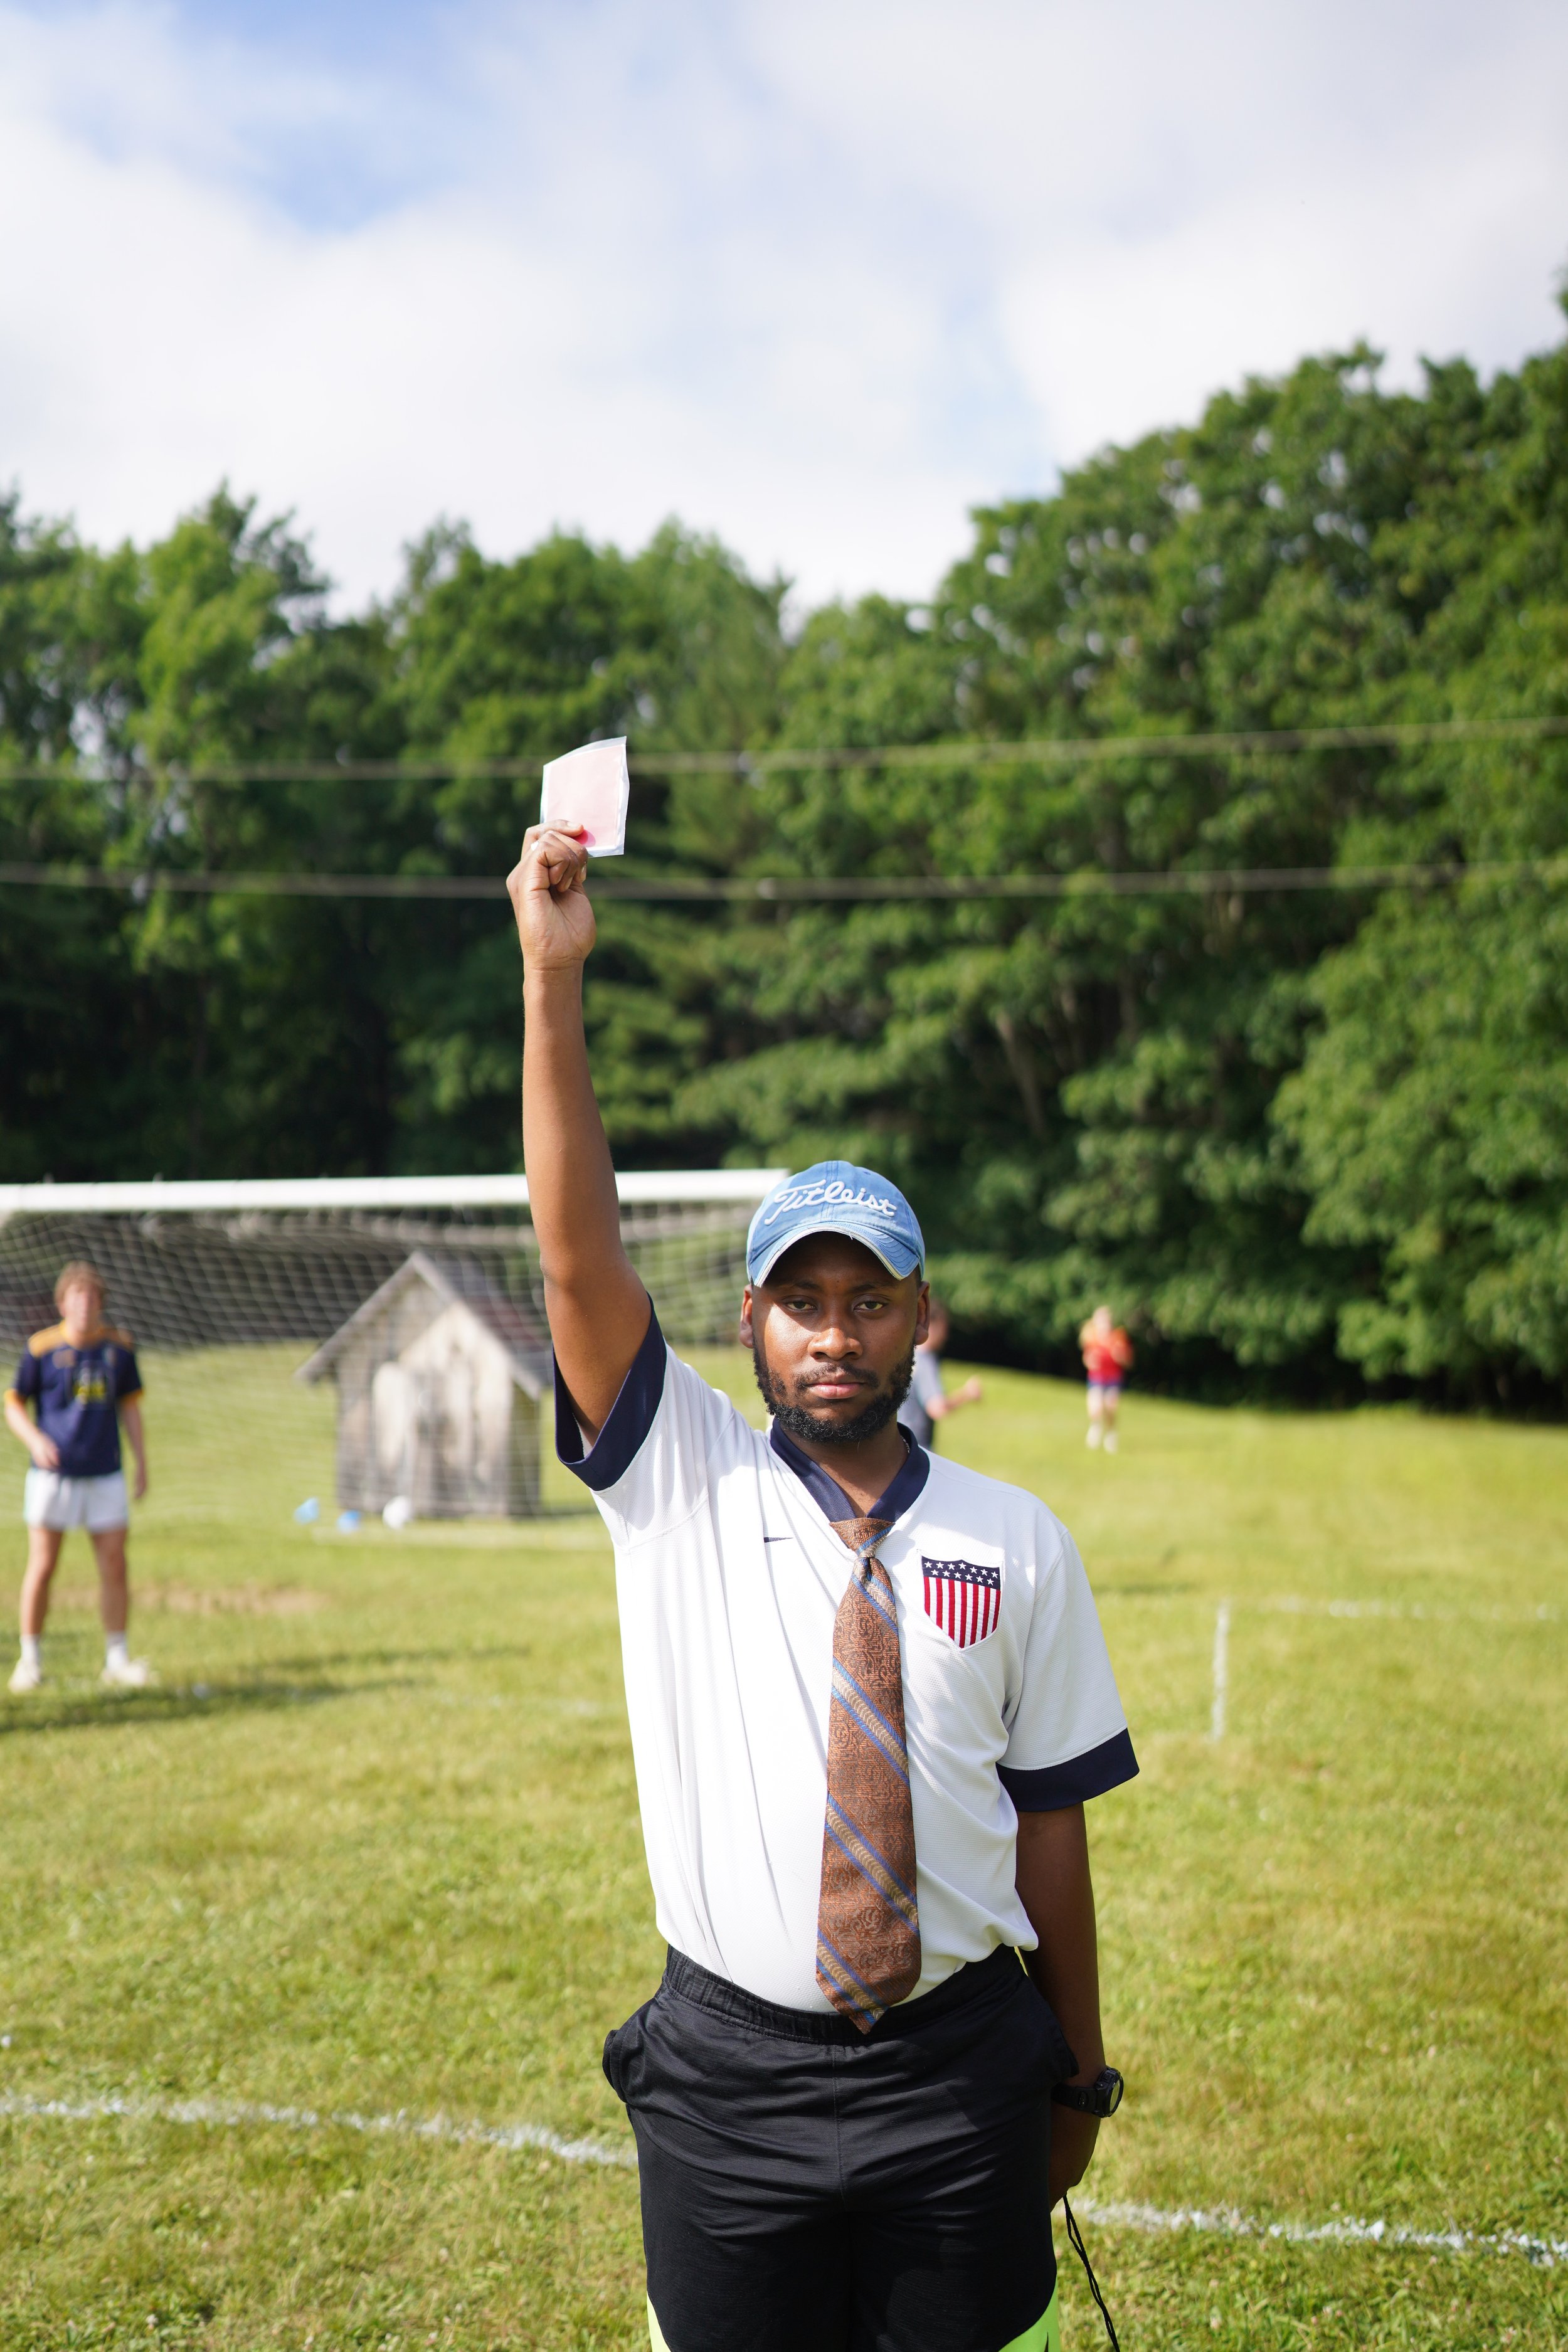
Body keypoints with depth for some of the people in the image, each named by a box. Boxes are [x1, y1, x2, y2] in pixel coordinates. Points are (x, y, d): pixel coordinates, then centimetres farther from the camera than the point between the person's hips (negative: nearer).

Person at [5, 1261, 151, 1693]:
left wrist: (142, 1463, 11)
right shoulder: (41, 1348, -5)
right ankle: (30, 1659, 14)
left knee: (115, 1567, 1)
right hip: (53, 1475, -2)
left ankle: (117, 1661, 11)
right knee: (42, 1568, 0)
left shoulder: (119, 1346, 4)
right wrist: (34, 1439, -16)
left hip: (105, 1475, 3)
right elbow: (14, 1404, 2)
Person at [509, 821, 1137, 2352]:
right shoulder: (682, 1489, -2)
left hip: (960, 2069, 1)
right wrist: (553, 978, -23)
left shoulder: (1017, 1544, 1)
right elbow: (579, 1255, -15)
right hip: (728, 2071, 0)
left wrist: (1080, 2076, 8)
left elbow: (1048, 1816, 5)